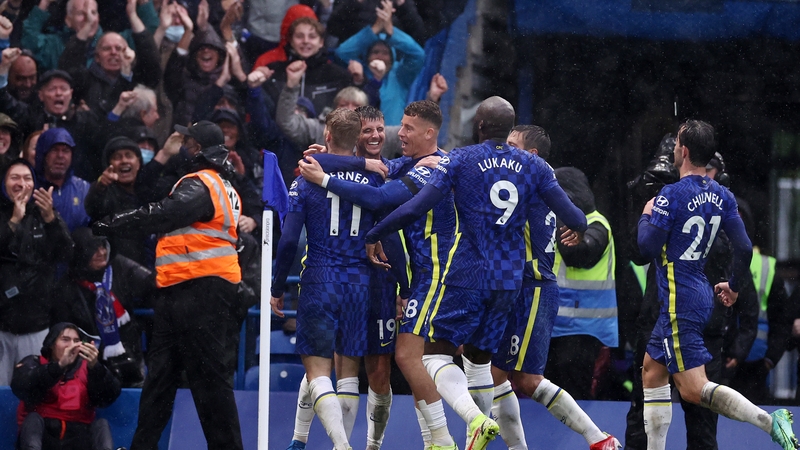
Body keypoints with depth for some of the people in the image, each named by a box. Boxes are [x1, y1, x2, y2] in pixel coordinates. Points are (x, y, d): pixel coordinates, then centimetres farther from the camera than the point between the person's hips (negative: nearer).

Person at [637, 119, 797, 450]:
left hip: (679, 304, -9)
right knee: (652, 370, 20)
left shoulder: (672, 195, -17)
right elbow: (744, 248, 5)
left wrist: (646, 216, 3)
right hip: (701, 294, 9)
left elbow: (647, 246, -16)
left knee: (693, 389, -13)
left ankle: (769, 422, -26)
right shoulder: (721, 196, 5)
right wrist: (734, 286, 21)